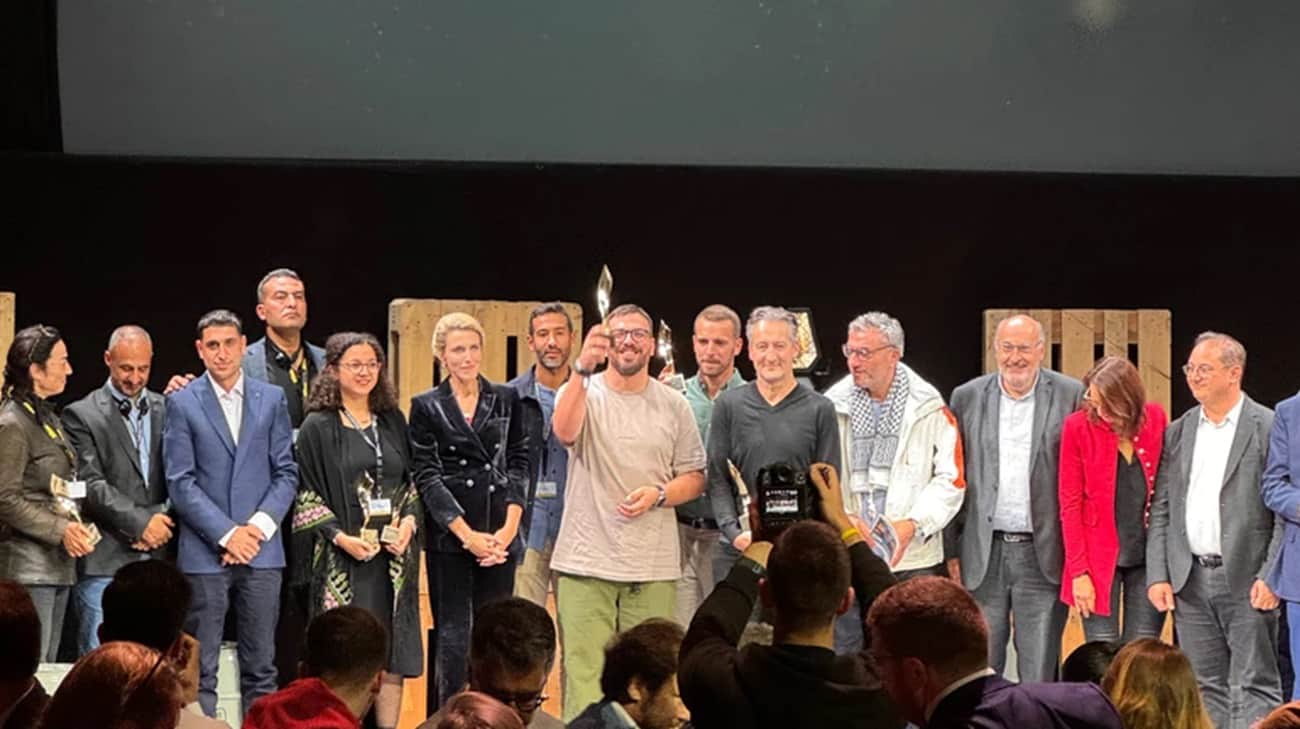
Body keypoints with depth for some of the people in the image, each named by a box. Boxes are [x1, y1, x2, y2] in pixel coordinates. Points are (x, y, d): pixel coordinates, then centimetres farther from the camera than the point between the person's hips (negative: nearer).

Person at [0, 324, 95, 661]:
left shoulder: (48, 418, 16)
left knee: (47, 667, 9)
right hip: (27, 566, -9)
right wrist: (60, 530, -19)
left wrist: (74, 526, 8)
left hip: (58, 564, 9)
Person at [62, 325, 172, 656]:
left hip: (158, 557, 3)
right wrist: (140, 521, -14)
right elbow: (92, 485, -6)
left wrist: (162, 518, -8)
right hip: (105, 563, -3)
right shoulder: (82, 415, 2)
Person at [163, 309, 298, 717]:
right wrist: (227, 534, -11)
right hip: (205, 553, -2)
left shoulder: (271, 399, 9)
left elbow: (286, 473, 7)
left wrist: (259, 527, -7)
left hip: (261, 550, 2)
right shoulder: (182, 403, 1)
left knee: (261, 668, 5)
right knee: (201, 671, -1)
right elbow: (181, 483, -4)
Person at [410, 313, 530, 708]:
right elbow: (426, 475, -2)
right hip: (449, 537, -2)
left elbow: (518, 464, 8)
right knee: (453, 633, -2)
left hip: (500, 535, 2)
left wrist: (509, 528, -5)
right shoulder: (426, 407, 4)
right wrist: (468, 534, -10)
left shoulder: (507, 400, 10)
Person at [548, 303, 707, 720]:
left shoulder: (673, 405, 10)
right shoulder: (583, 392, 2)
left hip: (653, 567, 2)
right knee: (585, 680, -6)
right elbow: (564, 432, -21)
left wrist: (659, 494, -8)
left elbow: (695, 478, 13)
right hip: (586, 562, -2)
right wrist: (582, 370, -35)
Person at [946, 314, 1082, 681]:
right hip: (983, 555, 2)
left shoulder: (1071, 396, 0)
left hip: (1043, 554, -2)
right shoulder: (967, 397, 7)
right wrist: (951, 550, 5)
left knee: (1040, 674, 2)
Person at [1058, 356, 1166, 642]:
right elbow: (1070, 504, -4)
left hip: (1148, 556, 2)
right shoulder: (1078, 427, -7)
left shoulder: (1155, 418, -1)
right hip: (1100, 558, -2)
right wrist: (1078, 571, -8)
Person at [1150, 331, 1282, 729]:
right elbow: (1161, 511, 11)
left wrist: (1271, 576, -13)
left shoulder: (1270, 428, -3)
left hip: (1246, 581, -5)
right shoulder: (1177, 432, 12)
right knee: (1205, 688, 9)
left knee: (1253, 688, -4)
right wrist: (1158, 576, 2)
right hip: (1191, 580, 5)